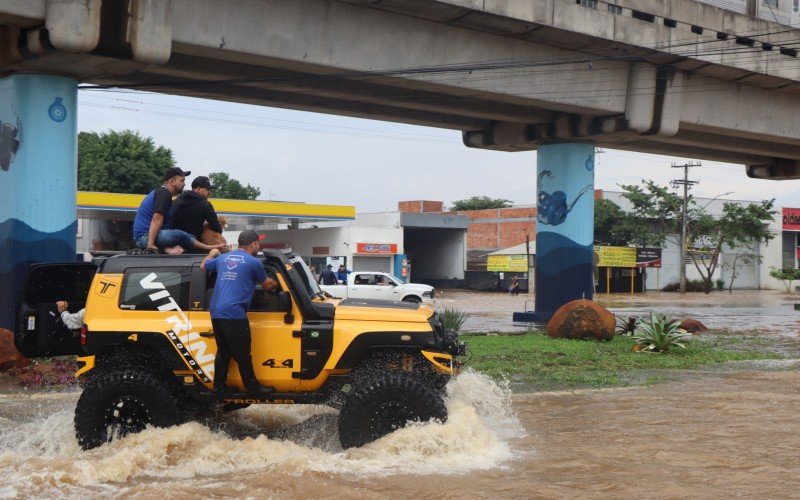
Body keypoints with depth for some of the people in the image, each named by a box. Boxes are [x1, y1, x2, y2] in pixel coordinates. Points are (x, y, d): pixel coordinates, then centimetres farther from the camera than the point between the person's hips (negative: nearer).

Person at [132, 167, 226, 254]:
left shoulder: (160, 192, 20)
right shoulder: (164, 193, -12)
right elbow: (157, 218, -24)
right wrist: (151, 245, -31)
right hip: (145, 236, -10)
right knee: (180, 235, -29)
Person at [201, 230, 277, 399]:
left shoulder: (222, 258, 17)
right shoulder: (253, 262, 0)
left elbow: (204, 265, 37)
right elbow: (267, 285, 13)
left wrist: (212, 254, 56)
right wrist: (275, 284, 35)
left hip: (216, 313, 7)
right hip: (234, 314, -7)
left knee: (223, 353, 16)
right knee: (242, 355, 1)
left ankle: (219, 388, 21)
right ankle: (253, 388, 10)